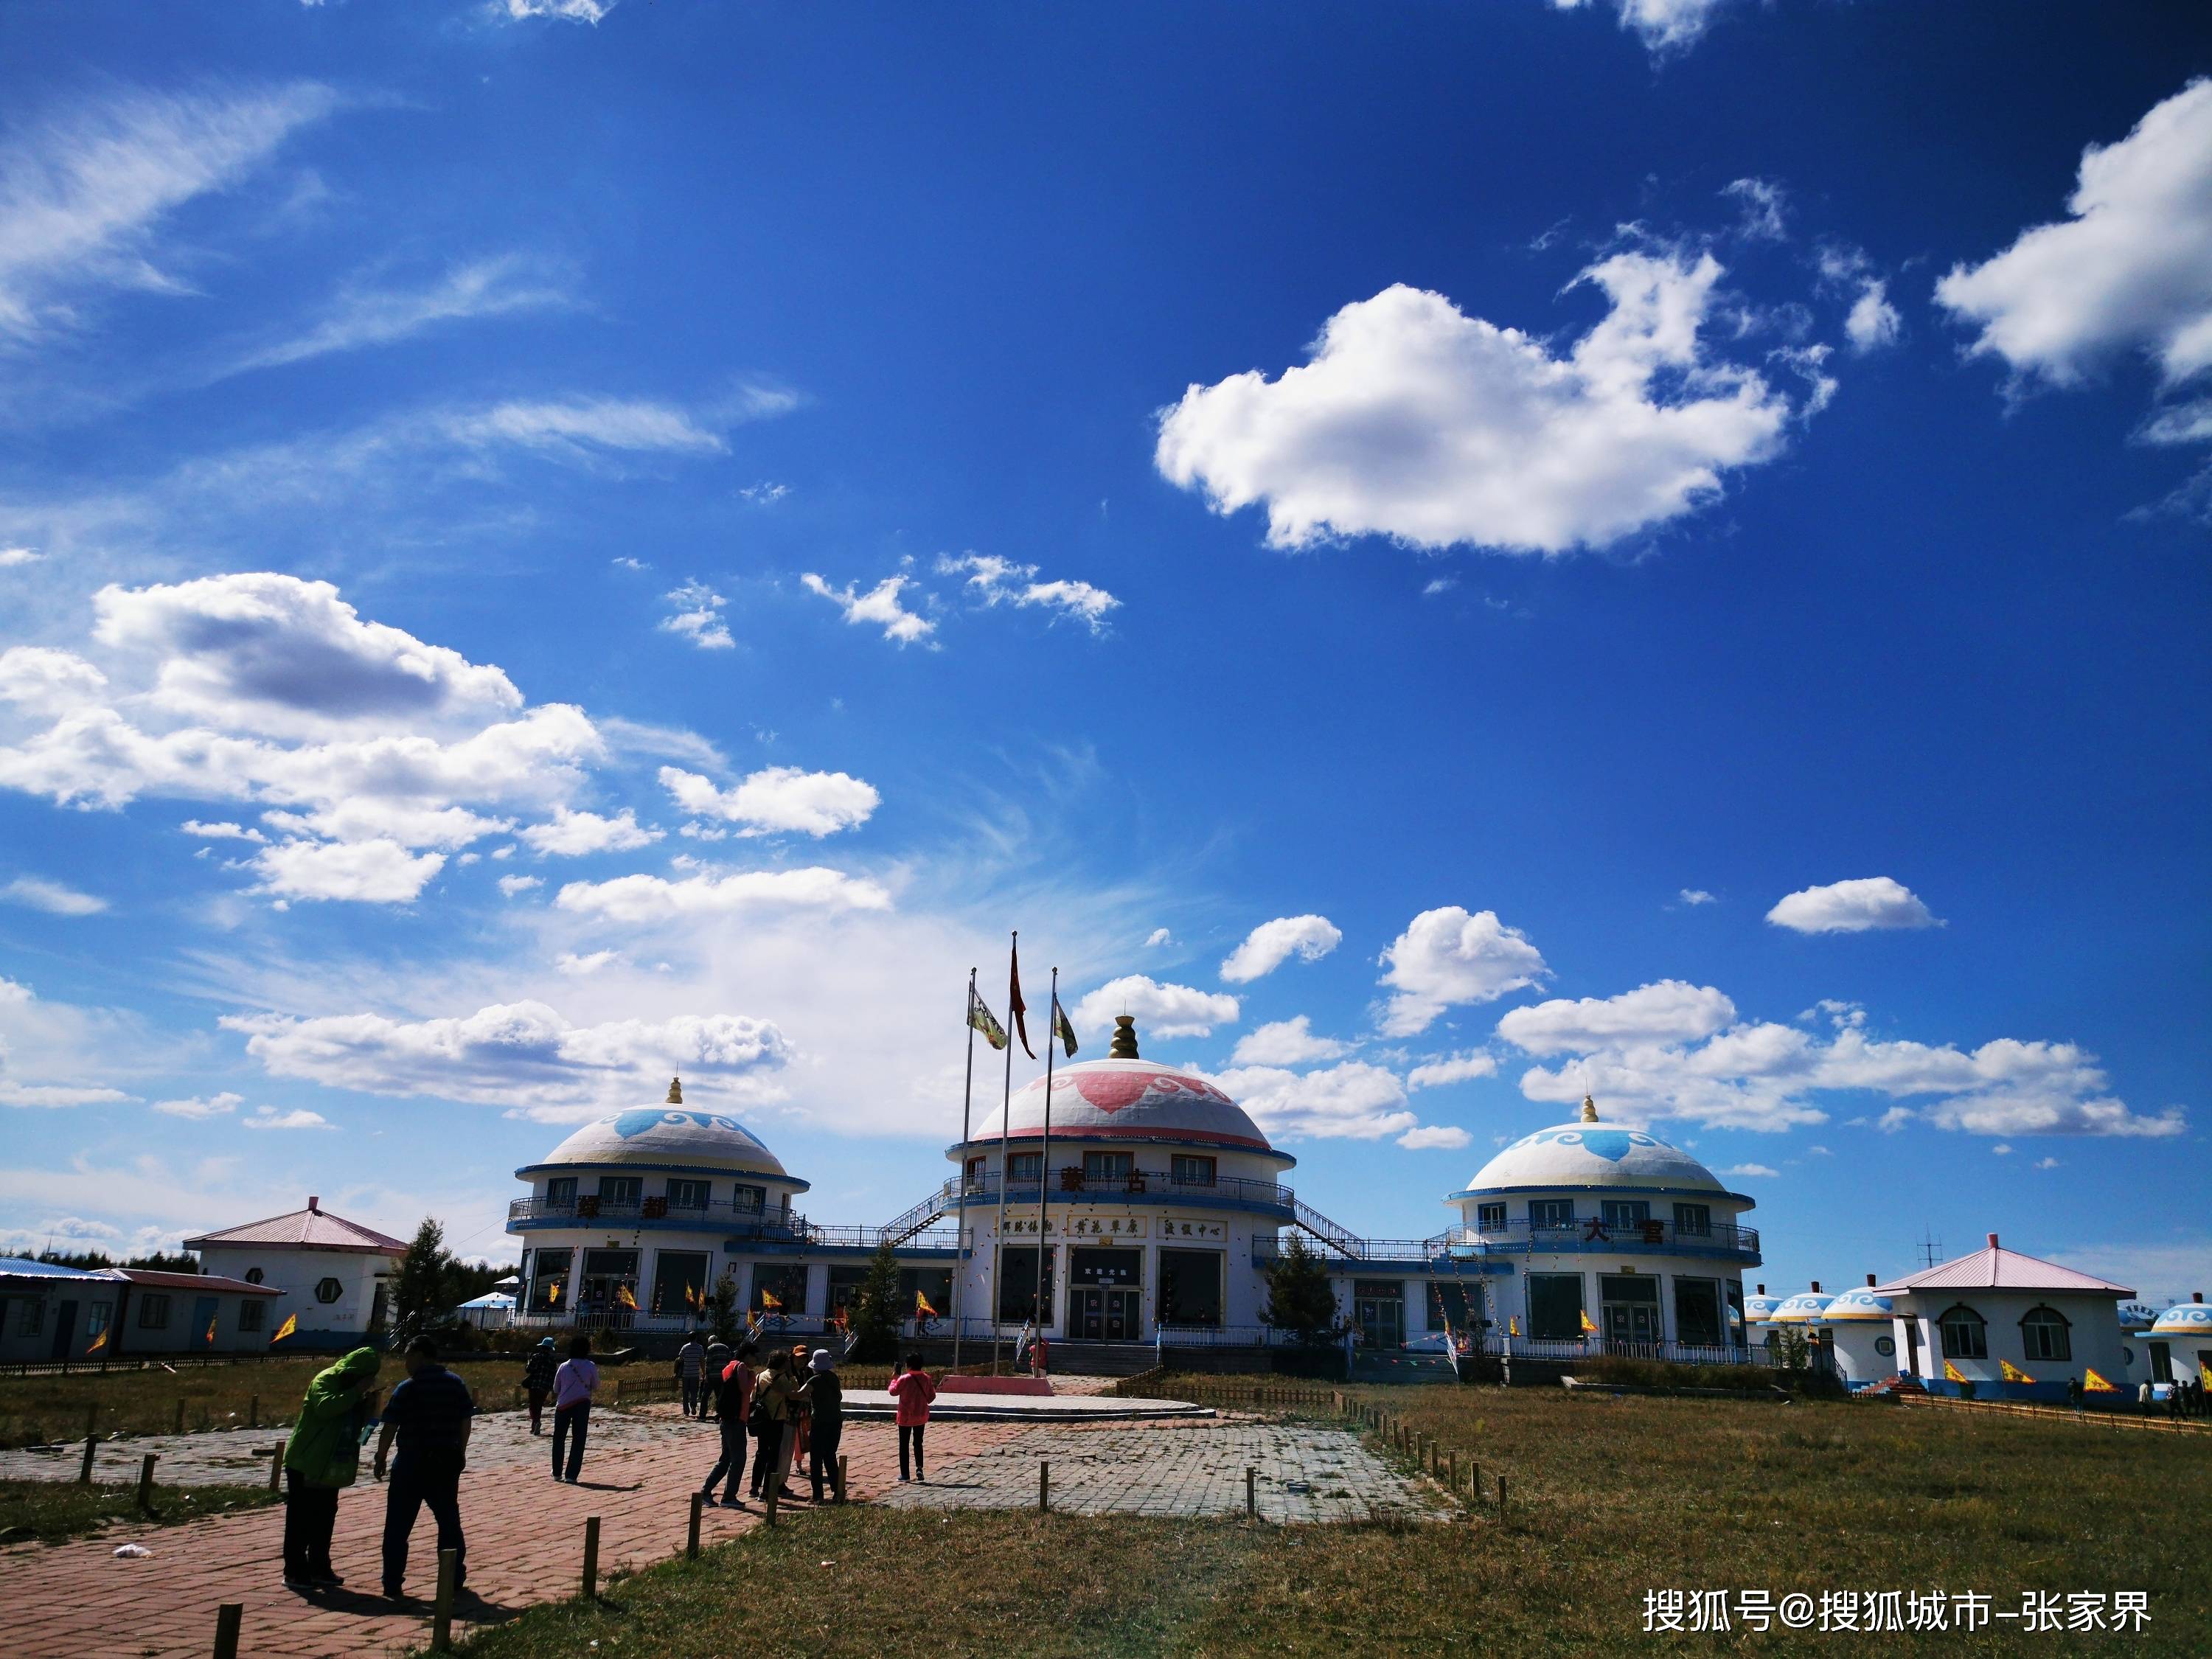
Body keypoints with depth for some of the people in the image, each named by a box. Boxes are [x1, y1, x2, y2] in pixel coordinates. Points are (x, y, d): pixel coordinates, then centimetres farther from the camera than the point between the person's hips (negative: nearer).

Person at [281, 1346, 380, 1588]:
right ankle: (295, 1571, 4)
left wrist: (368, 1405, -3)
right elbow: (325, 1408, -33)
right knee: (300, 1518, -3)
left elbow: (359, 1423, 16)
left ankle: (319, 1568, 19)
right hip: (306, 1464, -8)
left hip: (330, 1467, 8)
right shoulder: (326, 1380, -14)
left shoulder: (351, 1386, 12)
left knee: (325, 1518, 12)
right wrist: (356, 1392, -30)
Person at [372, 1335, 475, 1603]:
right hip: (447, 1461, 5)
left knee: (398, 1526, 5)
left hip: (413, 1463, -5)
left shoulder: (408, 1388, -11)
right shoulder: (456, 1384, 3)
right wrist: (460, 1452, 17)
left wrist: (381, 1457, 1)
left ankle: (393, 1584, 3)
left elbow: (390, 1427, -11)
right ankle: (455, 1579, 21)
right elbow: (466, 1421, 6)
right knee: (449, 1521, 15)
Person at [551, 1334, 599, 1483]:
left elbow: (556, 1390, 8)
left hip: (563, 1405, 1)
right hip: (582, 1405, -1)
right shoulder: (591, 1367, -4)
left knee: (558, 1439, 16)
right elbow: (596, 1388, 4)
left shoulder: (564, 1366, 1)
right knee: (578, 1440, 4)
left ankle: (557, 1473, 21)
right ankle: (571, 1475, -2)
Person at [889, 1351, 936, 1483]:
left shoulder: (904, 1379, -16)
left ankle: (904, 1473, 8)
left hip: (906, 1417, -4)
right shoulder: (926, 1379, -4)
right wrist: (934, 1388, 21)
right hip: (921, 1417, 4)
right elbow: (931, 1397, 2)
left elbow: (893, 1391, 1)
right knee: (918, 1444, 17)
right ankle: (919, 1469, 2)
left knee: (904, 1445, 7)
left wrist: (895, 1378, 14)